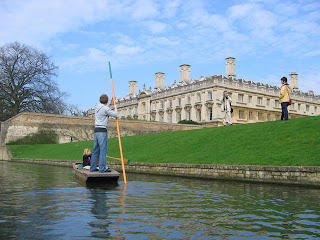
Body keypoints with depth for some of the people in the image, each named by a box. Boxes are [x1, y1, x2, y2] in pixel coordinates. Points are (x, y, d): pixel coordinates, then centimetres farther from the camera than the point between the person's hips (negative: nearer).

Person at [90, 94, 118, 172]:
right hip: (102, 131, -8)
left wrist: (110, 103, 40)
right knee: (103, 150, -7)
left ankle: (93, 167, 13)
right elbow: (115, 115, -6)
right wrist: (115, 108, 14)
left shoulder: (97, 107, 13)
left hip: (96, 130, 8)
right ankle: (102, 168, -9)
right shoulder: (105, 108, -11)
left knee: (96, 150, 10)